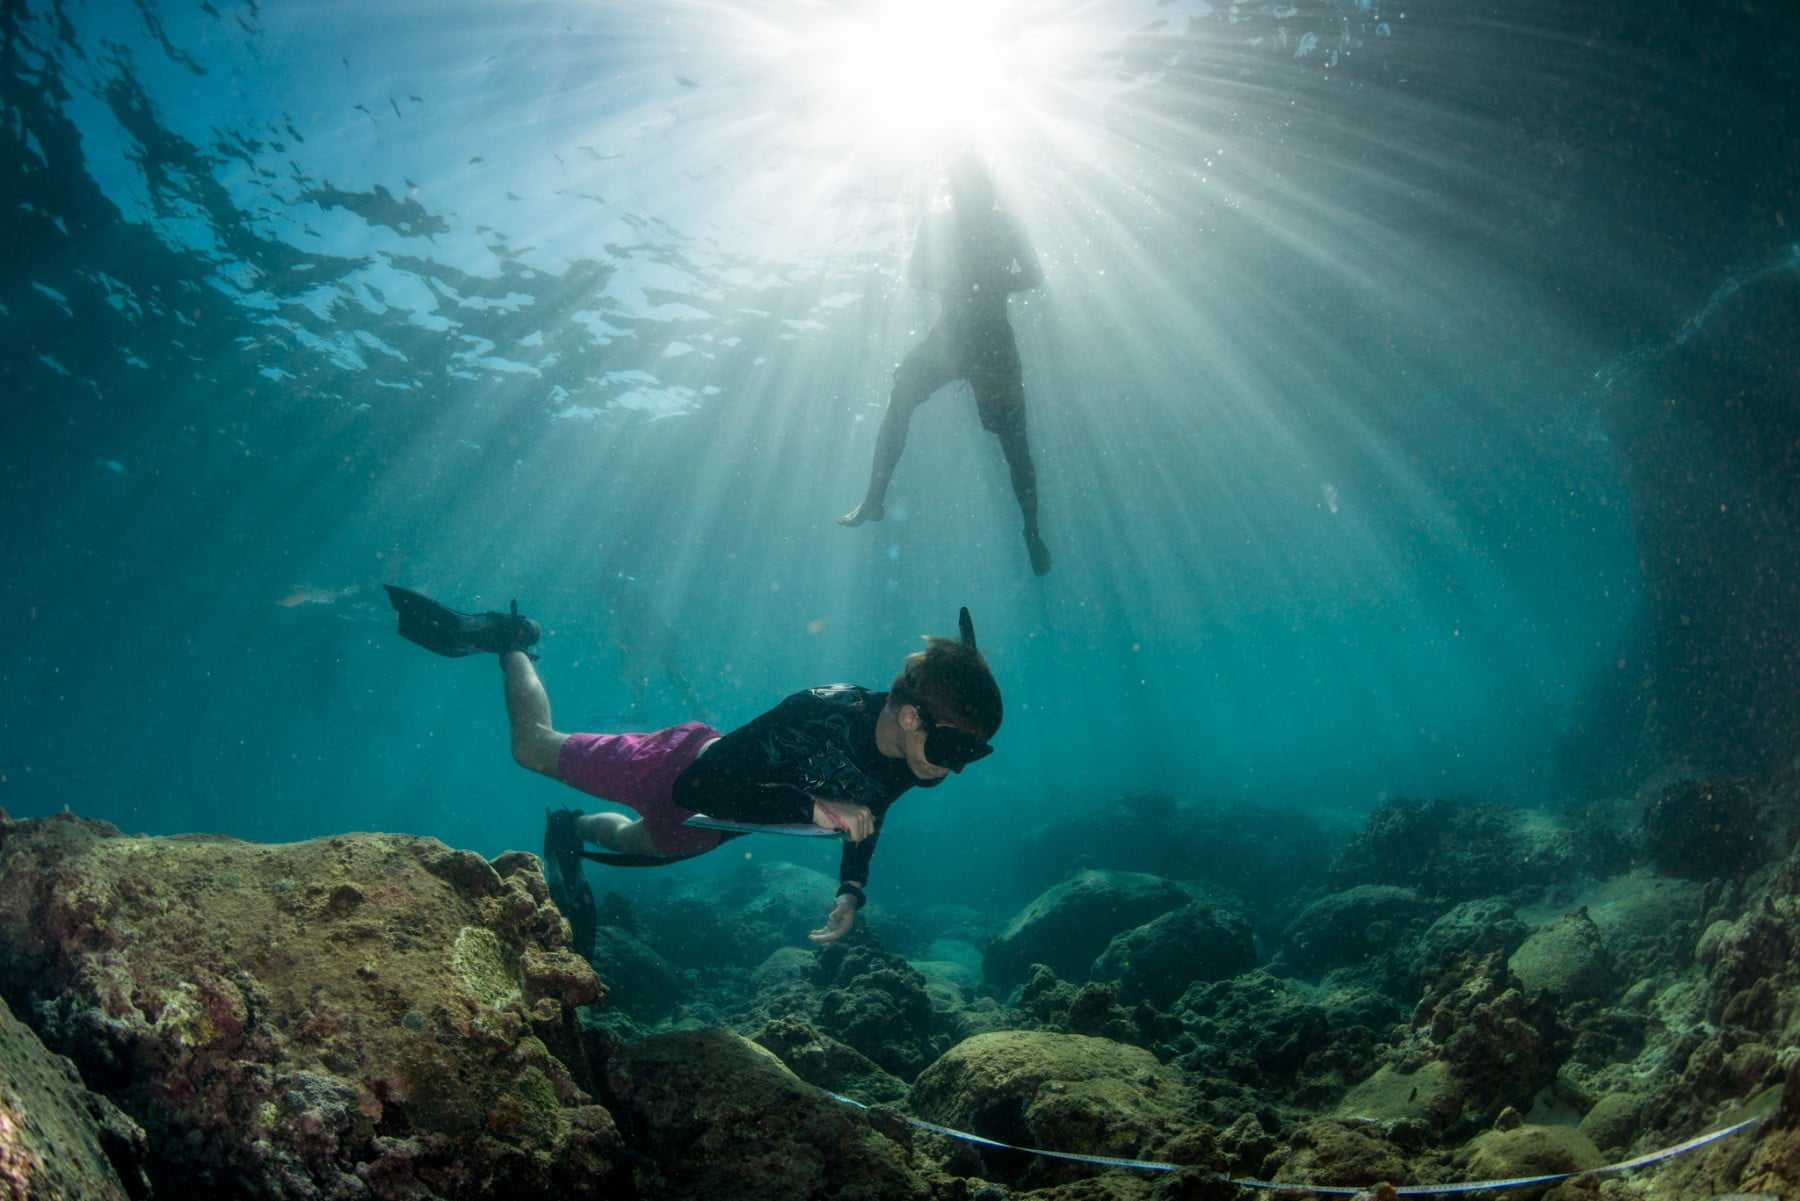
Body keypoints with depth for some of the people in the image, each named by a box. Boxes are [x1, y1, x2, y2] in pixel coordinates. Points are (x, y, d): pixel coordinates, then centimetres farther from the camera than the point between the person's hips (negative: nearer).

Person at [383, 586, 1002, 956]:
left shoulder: (907, 759, -21)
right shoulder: (822, 716, -43)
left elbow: (865, 816, 1)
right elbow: (696, 787, -46)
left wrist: (850, 893, -13)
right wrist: (812, 807, -52)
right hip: (680, 766, -6)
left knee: (636, 843, 34)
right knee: (534, 746, 13)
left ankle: (573, 829, 63)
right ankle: (512, 642, 36)